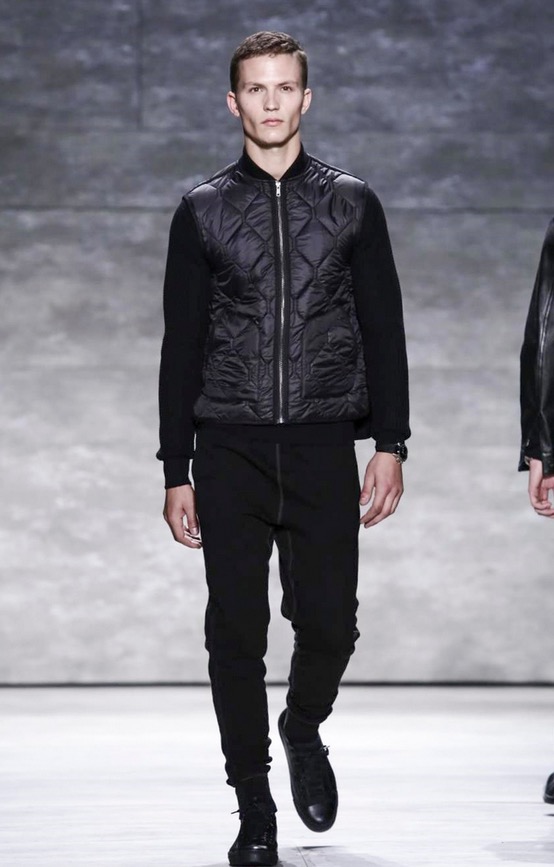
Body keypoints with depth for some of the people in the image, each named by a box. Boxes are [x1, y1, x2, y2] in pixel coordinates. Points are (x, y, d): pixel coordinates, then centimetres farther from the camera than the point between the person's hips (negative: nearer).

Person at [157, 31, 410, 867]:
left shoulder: (351, 203, 8)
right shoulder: (203, 211, 8)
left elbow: (384, 330, 8)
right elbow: (181, 347, 8)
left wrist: (390, 445, -1)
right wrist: (176, 471, 3)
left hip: (323, 446, 0)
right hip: (230, 452, 0)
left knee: (329, 624, -5)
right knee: (237, 635, -1)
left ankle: (303, 731, 28)